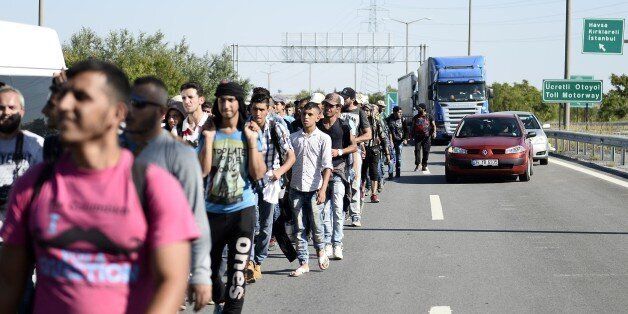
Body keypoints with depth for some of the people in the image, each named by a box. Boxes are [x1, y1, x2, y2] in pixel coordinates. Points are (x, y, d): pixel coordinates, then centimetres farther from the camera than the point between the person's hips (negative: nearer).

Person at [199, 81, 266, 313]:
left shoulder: (250, 133, 1)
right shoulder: (210, 133, 1)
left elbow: (258, 174, -8)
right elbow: (202, 170, -11)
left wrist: (252, 141, -12)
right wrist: (208, 138, -13)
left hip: (242, 210, -1)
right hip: (213, 210, 2)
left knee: (237, 269, -4)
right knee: (209, 267, 14)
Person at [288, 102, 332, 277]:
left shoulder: (323, 138, -2)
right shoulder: (293, 138, 8)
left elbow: (327, 166, -8)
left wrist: (323, 189, -18)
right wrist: (287, 185, 8)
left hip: (315, 189, -3)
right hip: (296, 189, 3)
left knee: (315, 224, -2)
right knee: (300, 228, 4)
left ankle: (320, 250, 28)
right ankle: (304, 263, 10)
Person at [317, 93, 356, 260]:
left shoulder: (343, 126, 1)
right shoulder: (318, 126, 9)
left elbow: (354, 146, 5)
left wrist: (339, 151, -9)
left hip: (338, 168, -3)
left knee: (337, 206, -11)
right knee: (325, 208, 2)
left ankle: (337, 244, -8)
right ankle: (328, 243, 8)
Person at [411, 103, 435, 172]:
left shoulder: (429, 116, 7)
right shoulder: (416, 117, 13)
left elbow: (433, 125, 9)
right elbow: (413, 127, 19)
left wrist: (434, 132, -7)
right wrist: (412, 134, 13)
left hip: (427, 137, -1)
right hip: (418, 136, 1)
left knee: (426, 151, 1)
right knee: (417, 150, -11)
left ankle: (424, 166, 8)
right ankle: (417, 164, -7)